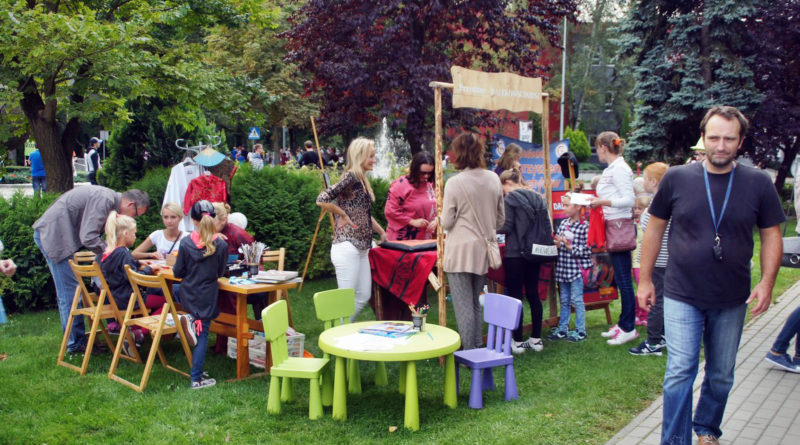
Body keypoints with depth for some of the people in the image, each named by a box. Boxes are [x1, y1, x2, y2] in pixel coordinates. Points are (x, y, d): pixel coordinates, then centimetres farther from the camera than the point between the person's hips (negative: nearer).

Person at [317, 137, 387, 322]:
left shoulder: (362, 180, 16)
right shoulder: (351, 177, -12)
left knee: (364, 296, 13)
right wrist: (343, 214, -12)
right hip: (347, 246, -9)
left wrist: (381, 232, 26)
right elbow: (322, 200, -22)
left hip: (361, 247, 9)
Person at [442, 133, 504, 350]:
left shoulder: (455, 183, -14)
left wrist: (442, 216, 13)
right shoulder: (494, 179, 3)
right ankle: (478, 348, 24)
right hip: (483, 250, 6)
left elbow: (447, 222, -9)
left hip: (460, 250, -6)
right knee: (475, 302, 18)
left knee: (464, 305, 1)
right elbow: (501, 218, 9)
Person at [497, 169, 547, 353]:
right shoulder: (538, 198, 8)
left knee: (515, 295, 0)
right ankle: (536, 338, 17)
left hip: (514, 253, -6)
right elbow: (548, 228, 7)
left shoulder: (509, 199, -10)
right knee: (533, 294, 12)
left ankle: (517, 342, 3)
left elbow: (506, 227, -13)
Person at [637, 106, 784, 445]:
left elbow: (771, 235, 4)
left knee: (721, 376, 16)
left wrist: (767, 282, -7)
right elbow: (655, 228, 4)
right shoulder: (676, 178, -5)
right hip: (682, 296, -2)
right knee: (680, 372, -7)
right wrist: (645, 279, 4)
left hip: (732, 301, 2)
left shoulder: (758, 183, -3)